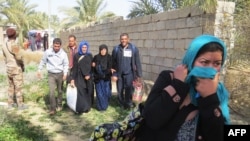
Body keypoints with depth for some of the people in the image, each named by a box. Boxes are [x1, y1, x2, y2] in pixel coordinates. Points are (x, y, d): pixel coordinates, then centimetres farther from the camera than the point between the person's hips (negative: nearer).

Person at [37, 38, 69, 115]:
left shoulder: (63, 53, -9)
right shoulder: (47, 52, -8)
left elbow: (66, 64, -2)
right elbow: (43, 61, 5)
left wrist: (65, 73, -14)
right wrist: (39, 70, 6)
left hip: (60, 74, 1)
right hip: (51, 74, -1)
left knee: (60, 91, 13)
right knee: (51, 91, -9)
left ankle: (59, 105, 32)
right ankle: (52, 108, -4)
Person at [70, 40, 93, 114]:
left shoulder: (90, 55, 7)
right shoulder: (76, 56, 0)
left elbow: (91, 67, 6)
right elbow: (74, 68, -2)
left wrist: (88, 75, -7)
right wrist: (72, 78, -6)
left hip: (89, 77, 3)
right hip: (79, 77, -2)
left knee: (89, 92, 4)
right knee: (81, 92, -8)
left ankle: (87, 107, 16)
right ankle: (81, 108, -2)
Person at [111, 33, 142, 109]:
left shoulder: (134, 48, -5)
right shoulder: (116, 49, -1)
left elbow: (137, 63, -3)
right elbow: (113, 63, 4)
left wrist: (139, 75, -4)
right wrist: (114, 74, 1)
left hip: (129, 73, -2)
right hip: (119, 74, 2)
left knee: (128, 89, -7)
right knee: (120, 91, 10)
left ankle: (128, 103, 11)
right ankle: (122, 104, 28)